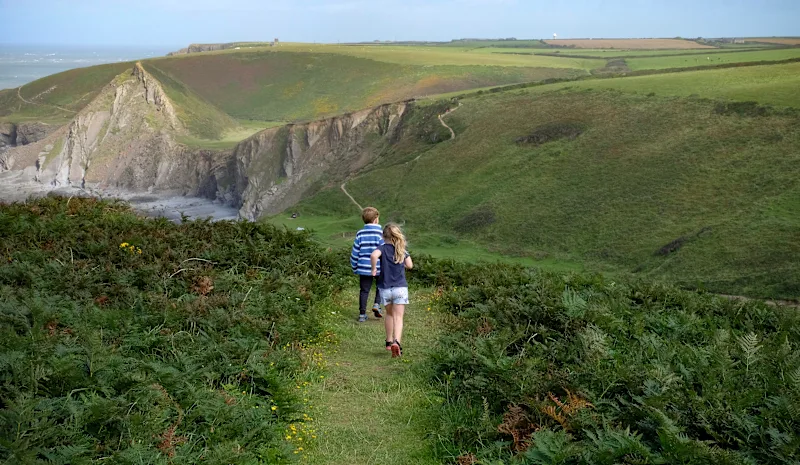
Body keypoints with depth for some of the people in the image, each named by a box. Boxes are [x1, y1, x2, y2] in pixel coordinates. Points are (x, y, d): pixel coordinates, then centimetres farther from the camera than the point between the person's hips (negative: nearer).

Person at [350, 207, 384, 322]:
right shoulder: (379, 234, -10)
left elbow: (354, 253, 3)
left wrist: (354, 268, 15)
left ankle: (362, 314, 11)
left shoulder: (360, 234, 0)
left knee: (364, 291, 10)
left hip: (363, 268, 2)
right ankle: (376, 304, 4)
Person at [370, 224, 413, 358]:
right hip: (400, 287, 0)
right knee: (398, 317, -2)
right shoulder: (402, 250, 2)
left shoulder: (383, 248, -7)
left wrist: (374, 268, -14)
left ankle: (389, 342, 31)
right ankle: (396, 342, -24)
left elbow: (374, 255, -29)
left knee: (389, 314, 21)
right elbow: (410, 265, 6)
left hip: (385, 288, 0)